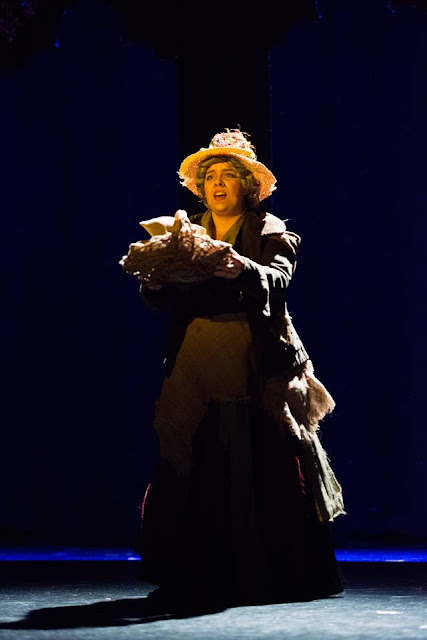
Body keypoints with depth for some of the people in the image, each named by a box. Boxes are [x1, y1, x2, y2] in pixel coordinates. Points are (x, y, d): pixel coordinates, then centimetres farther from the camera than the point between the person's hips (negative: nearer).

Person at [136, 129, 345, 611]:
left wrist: (243, 270, -32)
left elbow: (279, 279, -11)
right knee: (197, 469, -3)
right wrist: (153, 280, -15)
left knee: (263, 469, -7)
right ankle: (199, 578, 2)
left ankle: (274, 574, -2)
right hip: (195, 364, 3)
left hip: (255, 363, -3)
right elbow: (160, 300, 8)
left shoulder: (270, 232, 9)